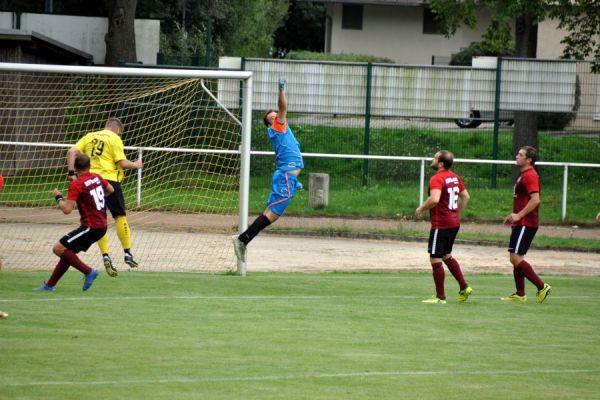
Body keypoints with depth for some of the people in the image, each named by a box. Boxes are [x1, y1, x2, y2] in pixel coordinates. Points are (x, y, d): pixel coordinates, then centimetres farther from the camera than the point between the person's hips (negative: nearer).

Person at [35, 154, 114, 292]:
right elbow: (111, 190, 27)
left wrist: (58, 198, -2)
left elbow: (67, 209, -20)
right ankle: (50, 285, 18)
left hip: (91, 227, -9)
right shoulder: (97, 178, 7)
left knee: (59, 248, -10)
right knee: (67, 252, 15)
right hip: (102, 225, 9)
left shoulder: (76, 184, -15)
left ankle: (88, 271, -14)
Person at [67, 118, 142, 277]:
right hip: (109, 179, -4)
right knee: (120, 216, 7)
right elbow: (122, 163, -7)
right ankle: (127, 253, 6)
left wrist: (71, 173, 2)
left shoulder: (89, 137, 14)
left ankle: (105, 256, -3)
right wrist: (135, 165, 11)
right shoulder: (115, 139, 0)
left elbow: (71, 152, 4)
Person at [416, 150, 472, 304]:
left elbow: (434, 199, -32)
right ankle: (464, 288, 22)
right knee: (446, 256, 24)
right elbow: (465, 196, 20)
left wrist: (421, 208, -16)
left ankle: (440, 297, 1)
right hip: (454, 222, 9)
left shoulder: (437, 179, -17)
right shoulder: (455, 177, 10)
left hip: (441, 225, -9)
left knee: (435, 259, -1)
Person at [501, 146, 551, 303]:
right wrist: (514, 216, 20)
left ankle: (542, 287, -10)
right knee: (515, 258, 11)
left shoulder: (530, 176, -15)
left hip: (526, 224, -11)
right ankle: (520, 294, 15)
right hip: (521, 224, 11)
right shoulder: (524, 175, 18)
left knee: (516, 258, -13)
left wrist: (519, 215, -24)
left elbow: (535, 199, -25)